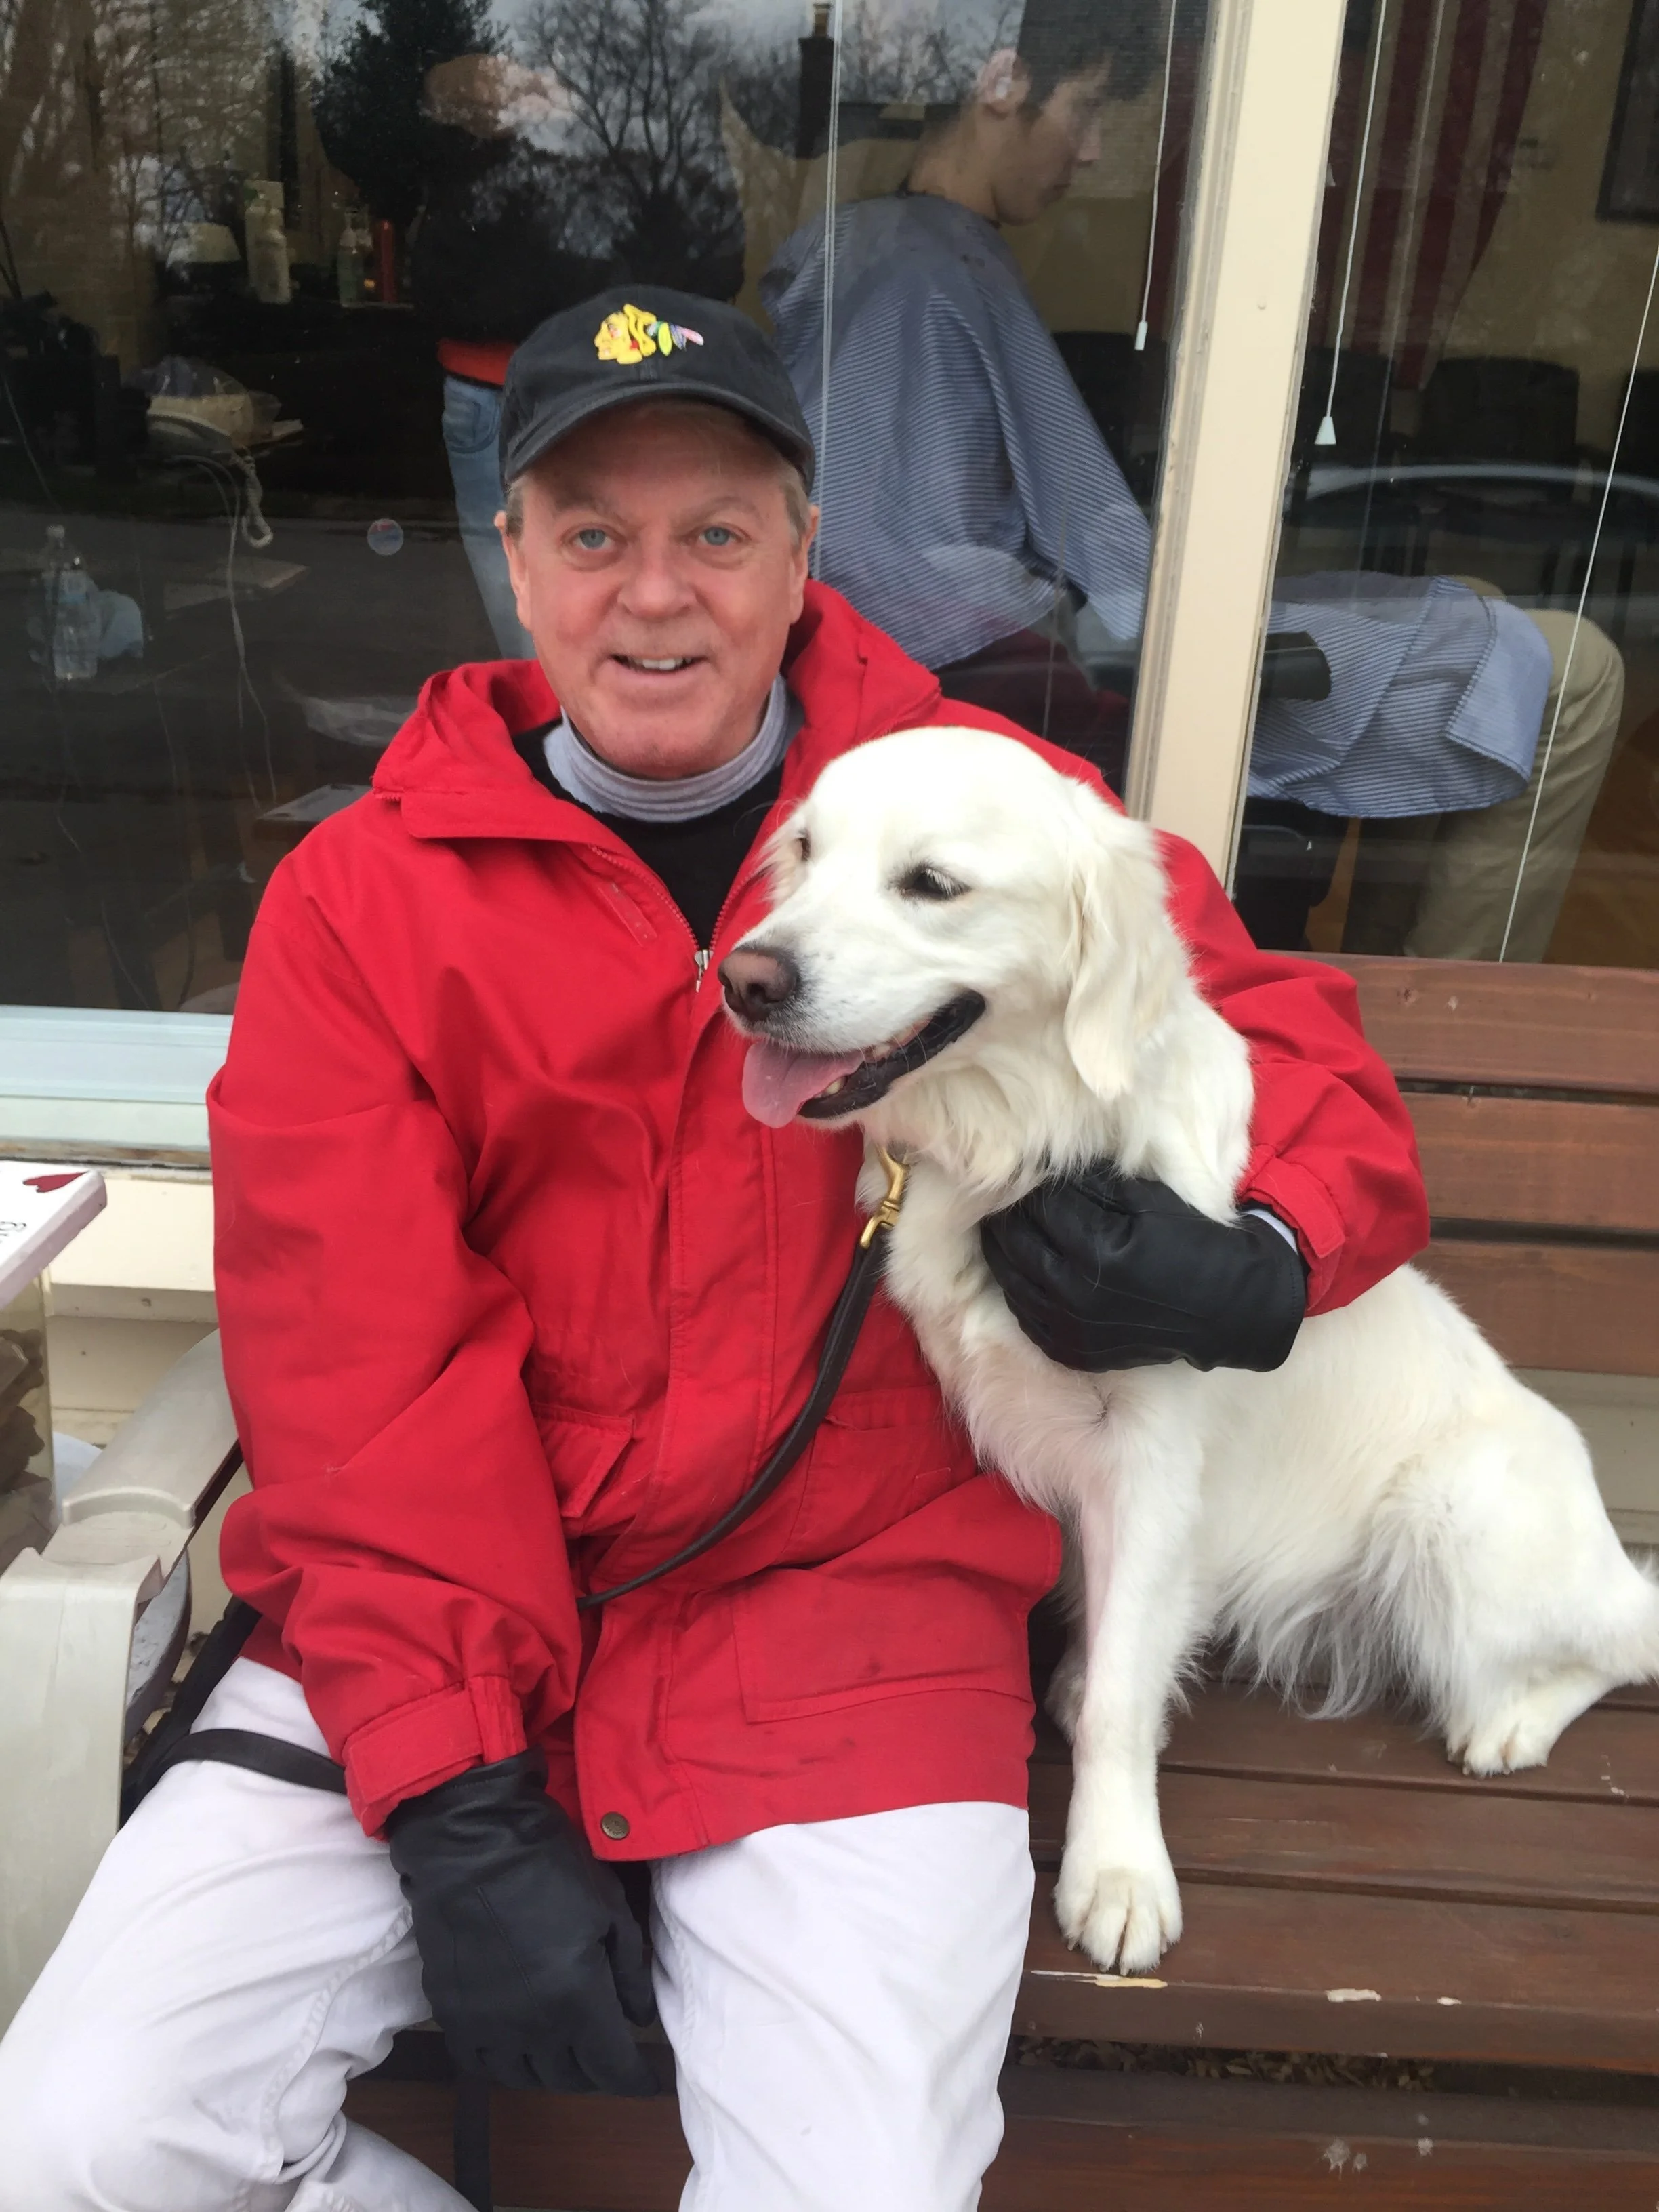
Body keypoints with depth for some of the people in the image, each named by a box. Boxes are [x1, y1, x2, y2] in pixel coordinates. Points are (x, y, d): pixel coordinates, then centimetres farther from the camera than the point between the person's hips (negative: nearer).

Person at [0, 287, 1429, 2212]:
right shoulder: (358, 897, 2)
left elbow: (1290, 1042, 8)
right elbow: (358, 1372, -4)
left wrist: (1251, 1262, -17)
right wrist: (453, 1802, -11)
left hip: (851, 1610, 0)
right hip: (434, 1635, 2)